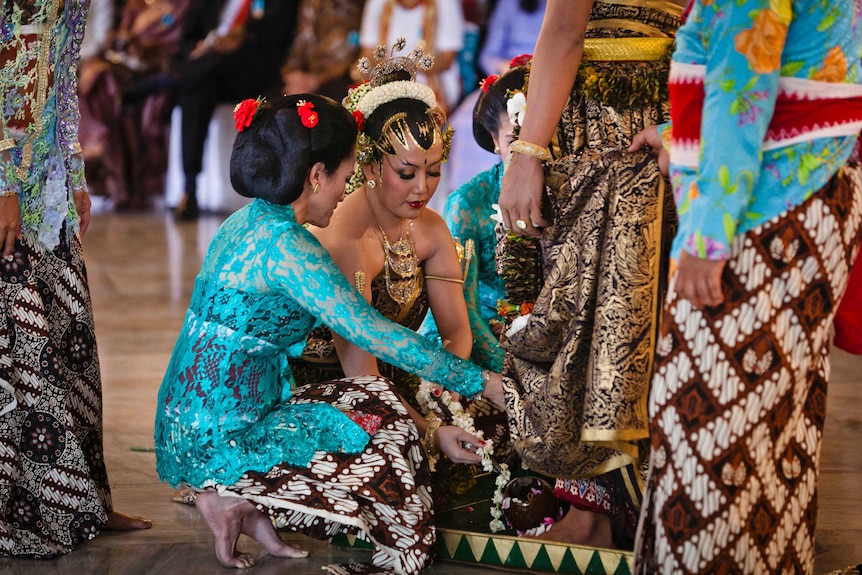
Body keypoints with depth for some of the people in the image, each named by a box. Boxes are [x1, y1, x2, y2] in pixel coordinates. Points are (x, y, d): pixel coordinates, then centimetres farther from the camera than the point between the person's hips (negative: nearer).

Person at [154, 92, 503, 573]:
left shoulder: (250, 222, 10)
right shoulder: (285, 244, -20)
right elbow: (372, 333, -19)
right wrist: (480, 380, -10)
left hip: (192, 429, 9)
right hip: (219, 439, -9)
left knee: (374, 400, 10)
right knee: (385, 429, 0)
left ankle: (249, 504, 5)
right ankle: (244, 502, 1)